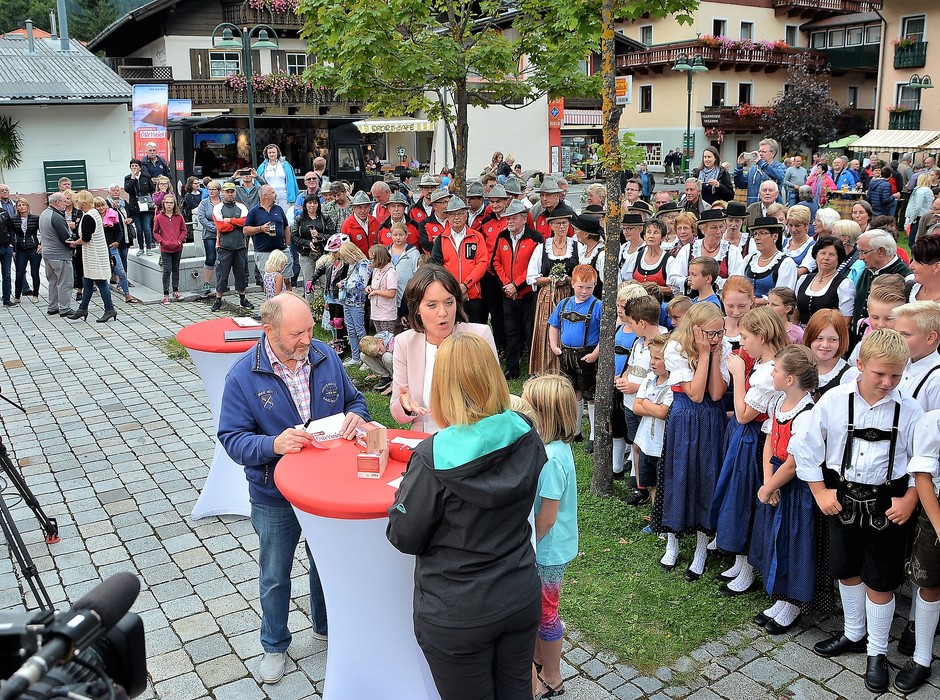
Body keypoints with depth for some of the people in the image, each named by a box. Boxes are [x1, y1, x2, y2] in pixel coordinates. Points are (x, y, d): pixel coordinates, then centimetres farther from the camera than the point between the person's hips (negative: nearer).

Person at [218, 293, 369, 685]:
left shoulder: (325, 356, -9)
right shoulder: (243, 375, -18)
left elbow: (354, 399, 4)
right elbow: (232, 438, -18)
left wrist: (356, 416, -20)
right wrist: (273, 444, -36)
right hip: (275, 497, -2)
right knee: (275, 577, 18)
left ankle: (326, 627, 50)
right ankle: (275, 646, 42)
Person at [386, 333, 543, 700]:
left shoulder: (434, 457, -26)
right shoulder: (526, 438, -10)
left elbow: (404, 538, -14)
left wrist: (405, 489, 2)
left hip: (458, 618, -4)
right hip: (522, 600, 5)